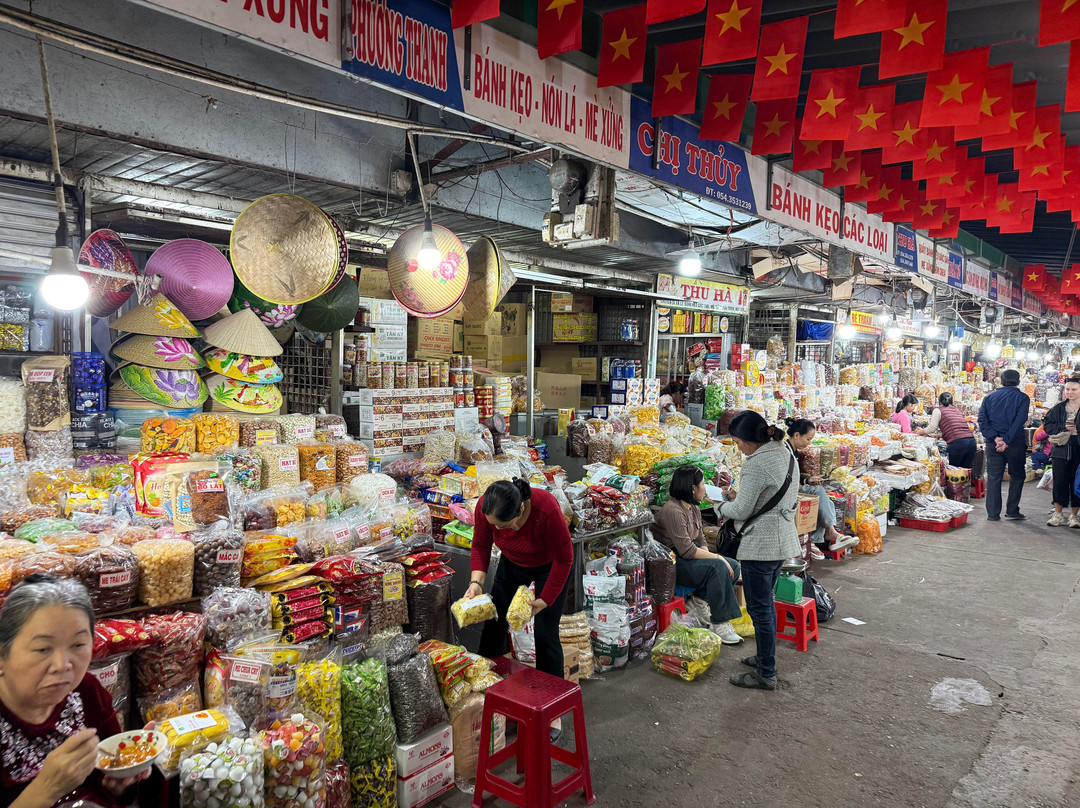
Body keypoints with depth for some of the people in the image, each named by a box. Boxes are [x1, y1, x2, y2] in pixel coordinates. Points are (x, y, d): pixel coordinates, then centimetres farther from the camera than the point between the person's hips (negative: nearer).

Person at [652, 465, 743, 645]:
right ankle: (719, 624, -19)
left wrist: (709, 555, -7)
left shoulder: (694, 509, 10)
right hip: (672, 564, -10)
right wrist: (716, 557, -19)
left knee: (734, 566, -4)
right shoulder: (673, 511, -21)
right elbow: (687, 550, -24)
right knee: (718, 567, -28)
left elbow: (701, 541, 14)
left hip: (688, 559, 10)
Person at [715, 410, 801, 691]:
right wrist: (738, 497, 12)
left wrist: (723, 506, 2)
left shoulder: (756, 465, -23)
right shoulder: (786, 453, 7)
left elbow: (741, 511, -19)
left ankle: (766, 675, 11)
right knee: (766, 603, 22)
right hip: (783, 540, 10)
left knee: (759, 609, 1)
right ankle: (766, 657, 36)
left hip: (760, 545, -10)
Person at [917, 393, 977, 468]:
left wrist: (920, 432, 20)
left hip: (957, 443, -6)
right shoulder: (957, 409, 25)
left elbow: (932, 428, 2)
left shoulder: (938, 410, 7)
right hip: (971, 441, 6)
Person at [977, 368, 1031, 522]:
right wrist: (1007, 441, -16)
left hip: (993, 444, 2)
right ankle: (1012, 511, 15)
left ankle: (993, 514, 5)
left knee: (993, 478, 6)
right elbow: (1020, 421, -14)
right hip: (1015, 443, -2)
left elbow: (982, 419, -5)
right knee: (1017, 477, 15)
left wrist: (995, 438, -10)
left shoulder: (989, 397, 6)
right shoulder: (1022, 398, -2)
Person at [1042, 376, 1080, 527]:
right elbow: (1047, 426, 6)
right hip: (1060, 449, 1)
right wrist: (1062, 427, -9)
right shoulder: (1058, 408, 7)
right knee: (1059, 482, 2)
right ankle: (1058, 514, 12)